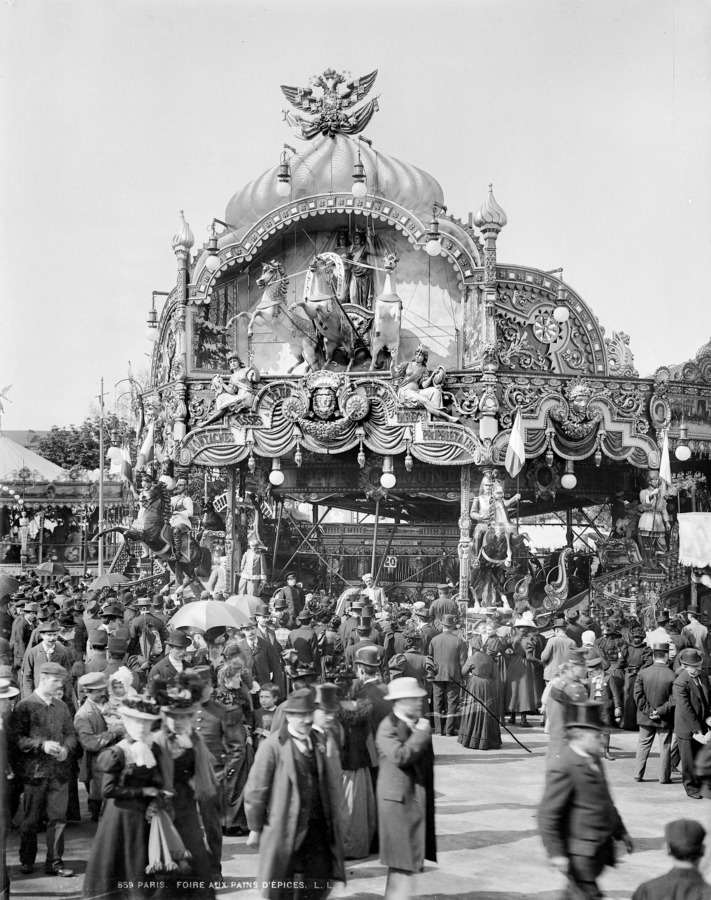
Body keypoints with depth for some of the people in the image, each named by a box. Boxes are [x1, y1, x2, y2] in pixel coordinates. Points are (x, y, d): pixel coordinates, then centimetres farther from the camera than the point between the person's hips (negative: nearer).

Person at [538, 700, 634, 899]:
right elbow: (547, 815, -20)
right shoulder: (563, 770, -20)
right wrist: (556, 854, -21)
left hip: (600, 849, 9)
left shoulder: (593, 760, 9)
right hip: (581, 853, -9)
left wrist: (620, 832, 25)